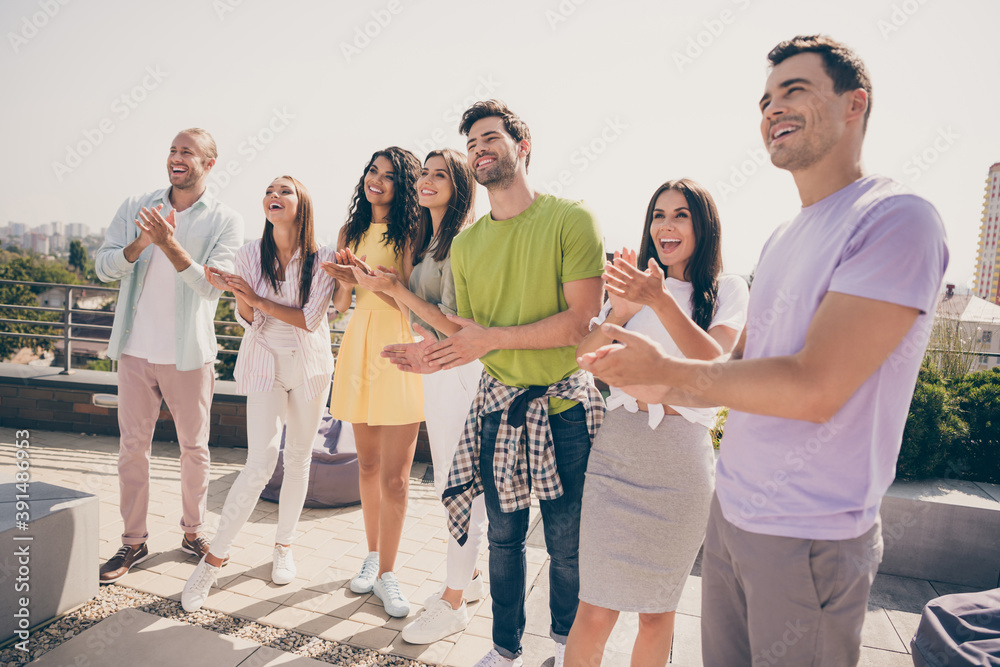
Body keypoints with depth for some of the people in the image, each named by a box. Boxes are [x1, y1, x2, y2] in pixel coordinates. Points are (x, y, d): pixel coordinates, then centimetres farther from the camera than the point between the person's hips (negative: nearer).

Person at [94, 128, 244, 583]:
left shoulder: (225, 221, -5)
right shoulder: (135, 207, 5)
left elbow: (212, 286, -16)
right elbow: (103, 266, -2)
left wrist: (169, 243, -28)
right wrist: (140, 243, -20)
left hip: (189, 353, -2)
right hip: (135, 349, 2)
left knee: (194, 447, 9)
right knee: (132, 446, 8)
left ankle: (193, 531, 28)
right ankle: (133, 541, 22)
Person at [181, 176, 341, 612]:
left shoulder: (323, 259, -8)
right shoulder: (251, 254, -3)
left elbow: (310, 319, -15)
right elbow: (249, 320, -3)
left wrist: (256, 298, -16)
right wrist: (235, 293, -22)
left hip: (310, 366, 1)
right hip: (265, 364, 0)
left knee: (299, 458, 9)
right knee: (261, 461, -12)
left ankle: (284, 546, 27)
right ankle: (214, 558, 3)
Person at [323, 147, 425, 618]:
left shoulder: (410, 233, -1)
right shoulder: (352, 232, 15)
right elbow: (340, 305, 15)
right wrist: (344, 280, -5)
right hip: (359, 344, 5)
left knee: (395, 475, -3)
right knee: (367, 464, 13)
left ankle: (387, 575, 11)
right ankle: (373, 556, 30)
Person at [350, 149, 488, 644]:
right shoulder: (429, 240, 14)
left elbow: (454, 325, -20)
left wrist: (395, 289, -18)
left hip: (460, 373, -10)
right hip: (434, 370, 10)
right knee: (450, 485, 18)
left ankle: (452, 604, 17)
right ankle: (469, 578, 36)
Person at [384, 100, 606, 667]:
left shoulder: (571, 220, -8)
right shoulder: (465, 245, 7)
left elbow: (579, 321, -16)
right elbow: (474, 338, 11)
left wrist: (493, 337, -18)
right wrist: (438, 355, -9)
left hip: (565, 406, -3)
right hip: (498, 406, 4)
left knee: (567, 545, 9)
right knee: (504, 537, 15)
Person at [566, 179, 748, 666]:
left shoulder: (728, 290, 5)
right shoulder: (635, 282, 11)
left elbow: (713, 360, -13)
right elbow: (582, 357, 5)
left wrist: (660, 300, -25)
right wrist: (620, 312, -12)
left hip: (683, 461, -1)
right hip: (617, 448, 1)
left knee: (656, 612, 12)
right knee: (596, 611, 1)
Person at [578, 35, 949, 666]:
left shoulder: (897, 219, -16)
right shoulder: (782, 238, 10)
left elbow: (814, 389, -24)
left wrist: (666, 368, -16)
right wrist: (660, 391, -1)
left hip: (810, 539, -7)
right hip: (731, 510, 7)